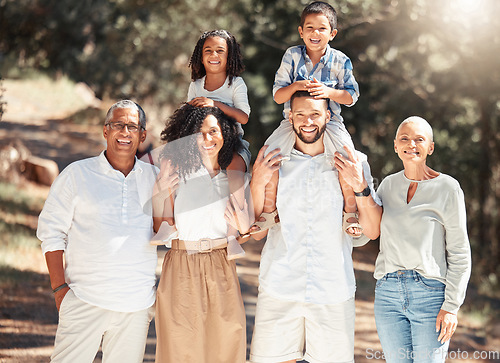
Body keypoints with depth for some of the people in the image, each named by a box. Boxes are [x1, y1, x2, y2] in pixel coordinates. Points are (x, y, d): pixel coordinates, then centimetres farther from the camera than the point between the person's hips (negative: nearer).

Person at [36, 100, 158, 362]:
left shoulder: (155, 179, 11)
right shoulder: (77, 174, 4)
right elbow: (51, 230, 3)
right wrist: (59, 287, -4)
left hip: (137, 306, 3)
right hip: (85, 300, -2)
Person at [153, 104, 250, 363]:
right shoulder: (178, 169, -1)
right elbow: (160, 226, -2)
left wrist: (244, 230, -4)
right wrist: (161, 193, -15)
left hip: (220, 267, 3)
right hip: (181, 266, -2)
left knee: (225, 341, 2)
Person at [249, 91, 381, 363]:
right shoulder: (275, 163, 8)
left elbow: (371, 231, 2)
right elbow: (258, 232, 6)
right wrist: (257, 184, -7)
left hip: (333, 291, 0)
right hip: (279, 289, 0)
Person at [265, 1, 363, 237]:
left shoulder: (340, 61, -1)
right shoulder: (292, 56, -1)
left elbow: (351, 97, -3)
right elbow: (278, 96, -3)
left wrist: (329, 91, -22)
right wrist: (295, 87, -24)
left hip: (329, 122, -1)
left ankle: (350, 213, 0)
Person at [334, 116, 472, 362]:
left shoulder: (448, 188, -4)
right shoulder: (389, 185, 10)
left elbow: (459, 254, -4)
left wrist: (451, 307, -10)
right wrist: (358, 186, -9)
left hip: (431, 295, -4)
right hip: (388, 293, 4)